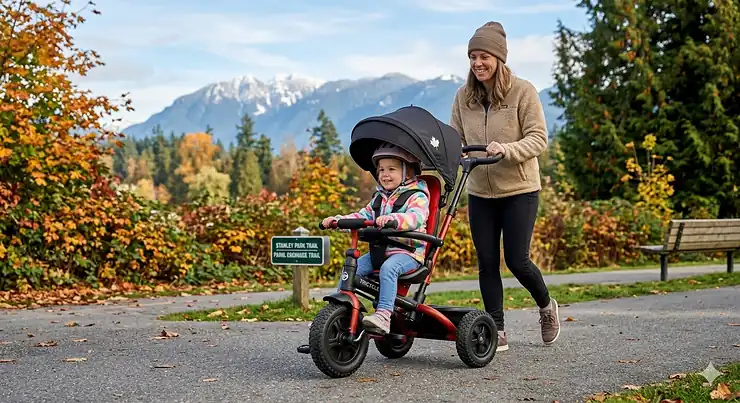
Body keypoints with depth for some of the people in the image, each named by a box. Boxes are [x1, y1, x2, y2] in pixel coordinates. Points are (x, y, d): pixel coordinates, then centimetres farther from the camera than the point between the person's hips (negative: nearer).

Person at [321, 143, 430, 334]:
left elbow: (416, 217, -25)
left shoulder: (416, 196, -5)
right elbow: (364, 215, 18)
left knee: (388, 267, -36)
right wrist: (338, 220, 1)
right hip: (380, 250, 7)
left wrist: (393, 218, -45)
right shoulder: (380, 197, 19)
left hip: (408, 252, -7)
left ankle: (383, 315, -41)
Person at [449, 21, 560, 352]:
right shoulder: (464, 95, 2)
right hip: (479, 192, 4)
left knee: (516, 260, -3)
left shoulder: (522, 91, -10)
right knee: (487, 263, 4)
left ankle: (547, 306, 28)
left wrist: (505, 149, -29)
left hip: (519, 190, -4)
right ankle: (497, 332, 15)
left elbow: (538, 139, -12)